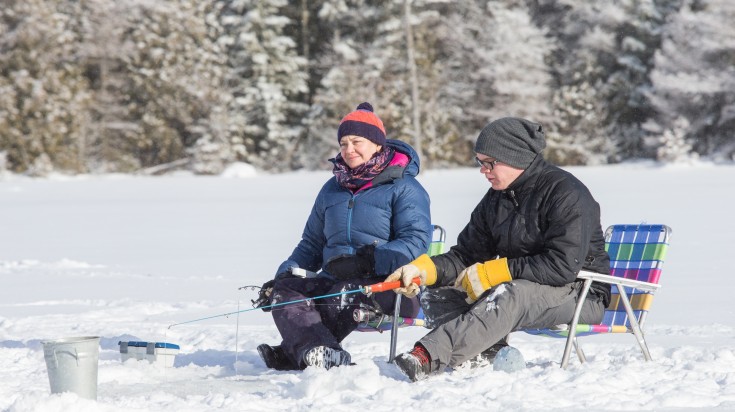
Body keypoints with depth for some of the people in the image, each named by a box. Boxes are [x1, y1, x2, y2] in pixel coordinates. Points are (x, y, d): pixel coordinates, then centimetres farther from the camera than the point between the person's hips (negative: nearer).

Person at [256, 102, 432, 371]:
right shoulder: (332, 189, 22)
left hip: (389, 284, -6)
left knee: (343, 294, -37)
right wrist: (286, 273, 10)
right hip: (334, 279, 6)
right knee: (284, 291, -21)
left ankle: (293, 353, -32)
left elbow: (416, 241, -13)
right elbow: (312, 243, 28)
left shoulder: (403, 188, 0)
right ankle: (322, 354, -45)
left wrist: (368, 261, -25)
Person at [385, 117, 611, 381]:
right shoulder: (496, 198, 10)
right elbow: (466, 256, 8)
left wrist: (491, 273, -24)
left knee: (509, 295, -39)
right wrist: (422, 269, -13)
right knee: (436, 294, -7)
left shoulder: (566, 193, -15)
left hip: (582, 293, -8)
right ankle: (489, 352, -29)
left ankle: (429, 357, -49)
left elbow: (563, 266, -24)